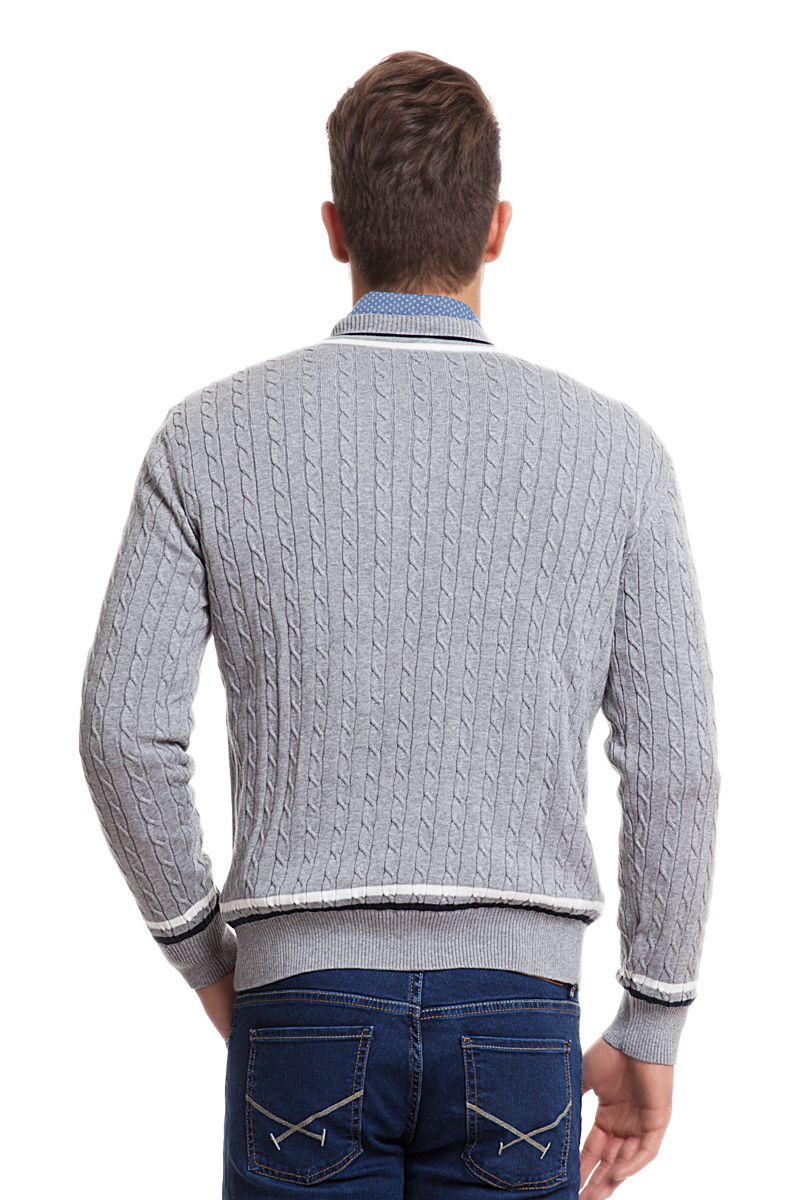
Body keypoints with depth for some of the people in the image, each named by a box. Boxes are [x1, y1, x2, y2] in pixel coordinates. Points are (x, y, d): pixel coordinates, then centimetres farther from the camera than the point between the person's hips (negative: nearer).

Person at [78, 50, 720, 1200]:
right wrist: (650, 1039, 8)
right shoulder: (614, 448, -1)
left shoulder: (213, 437, -1)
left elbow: (127, 728, -5)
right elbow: (674, 766, -2)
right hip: (515, 1014, 0)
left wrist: (207, 959, 10)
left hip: (307, 1013, 0)